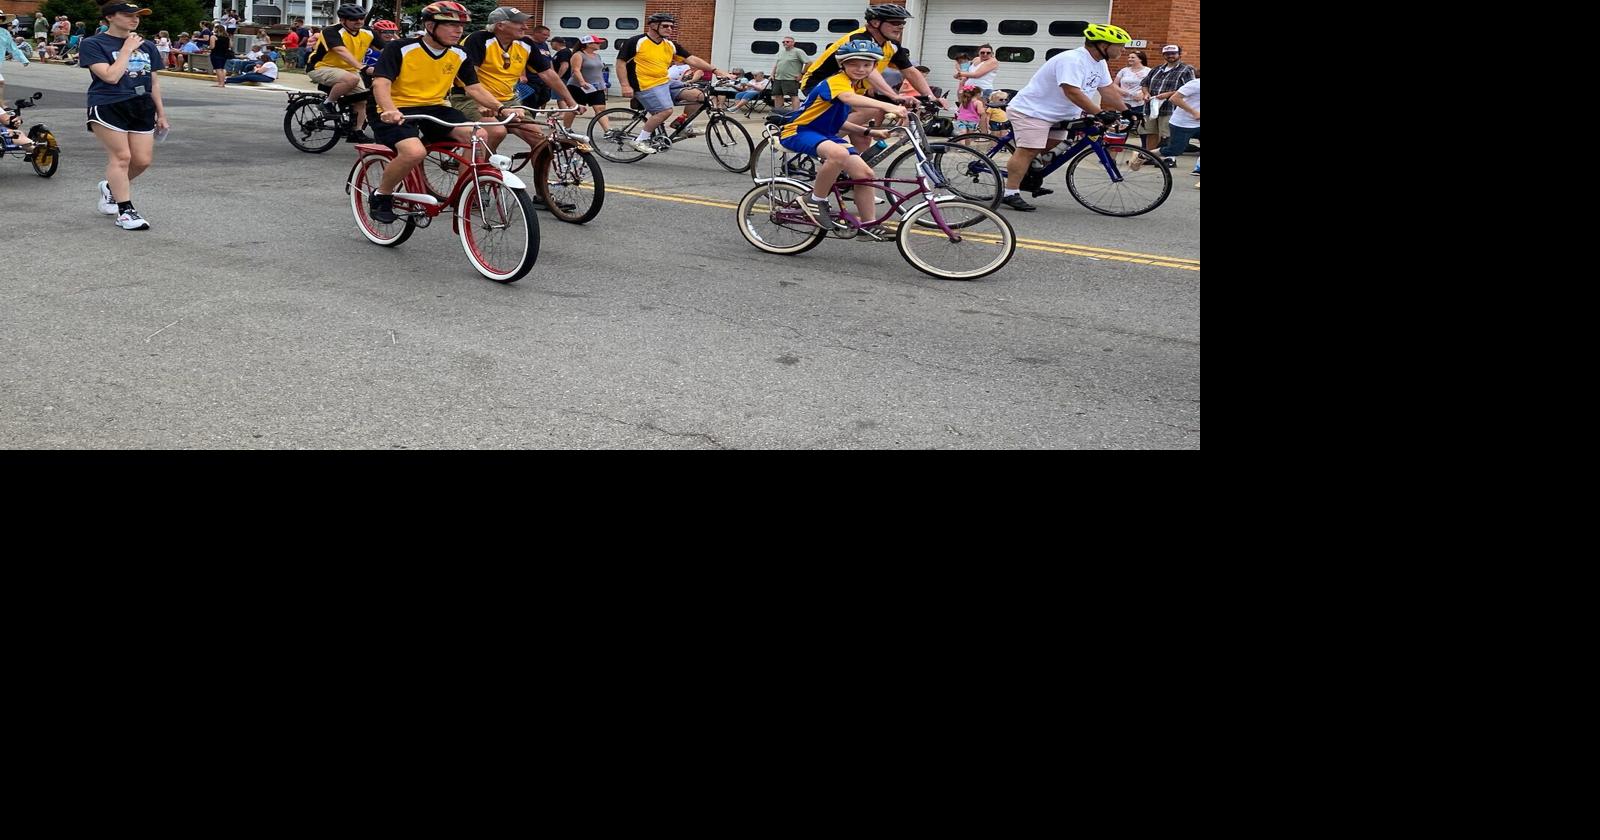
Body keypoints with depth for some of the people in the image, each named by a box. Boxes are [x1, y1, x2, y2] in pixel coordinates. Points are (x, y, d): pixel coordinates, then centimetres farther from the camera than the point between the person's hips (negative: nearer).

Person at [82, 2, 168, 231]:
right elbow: (110, 76, -17)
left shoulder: (147, 47, 13)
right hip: (108, 107, -5)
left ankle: (111, 187, 31)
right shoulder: (93, 44, -4)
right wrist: (127, 49, -10)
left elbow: (154, 81, 19)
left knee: (143, 160, 2)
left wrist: (161, 113, 18)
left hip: (142, 108, 5)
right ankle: (125, 211, -1)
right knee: (121, 156, -8)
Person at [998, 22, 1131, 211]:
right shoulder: (1072, 60, -26)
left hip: (1057, 114, 10)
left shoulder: (1099, 63, 6)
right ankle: (1011, 194, -16)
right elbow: (1073, 92, -35)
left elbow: (1109, 89, 13)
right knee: (1028, 151, -15)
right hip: (1031, 110, -10)